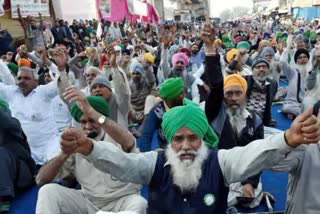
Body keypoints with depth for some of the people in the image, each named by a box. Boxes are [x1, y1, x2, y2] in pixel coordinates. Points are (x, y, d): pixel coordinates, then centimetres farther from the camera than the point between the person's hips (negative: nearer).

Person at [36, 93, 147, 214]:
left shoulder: (116, 137, -11)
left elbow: (128, 143, -40)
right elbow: (40, 180, -6)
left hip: (122, 201, -3)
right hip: (88, 201, 4)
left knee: (139, 204, -35)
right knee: (47, 191, -15)